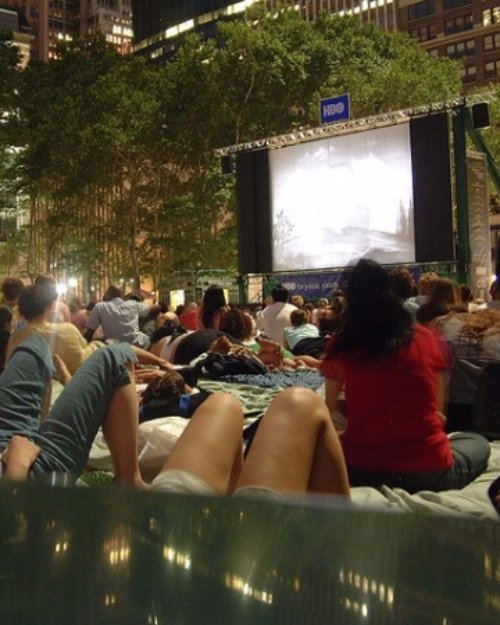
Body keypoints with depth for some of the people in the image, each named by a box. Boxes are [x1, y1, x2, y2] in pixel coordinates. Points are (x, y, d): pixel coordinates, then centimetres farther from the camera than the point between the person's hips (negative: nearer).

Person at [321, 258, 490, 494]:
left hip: (360, 472, 1)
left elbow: (330, 408, 10)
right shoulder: (426, 337, 0)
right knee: (477, 442, 31)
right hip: (430, 473, -1)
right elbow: (437, 409, 11)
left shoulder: (340, 345, -3)